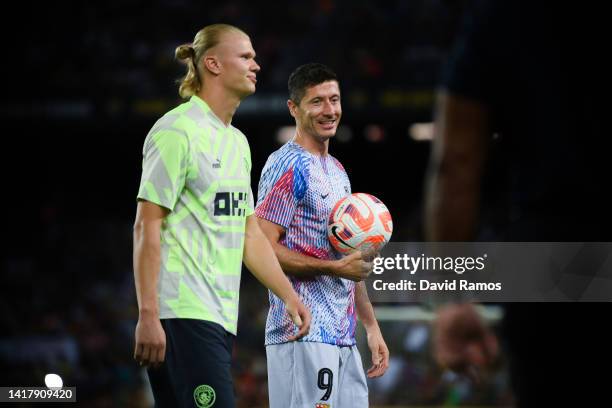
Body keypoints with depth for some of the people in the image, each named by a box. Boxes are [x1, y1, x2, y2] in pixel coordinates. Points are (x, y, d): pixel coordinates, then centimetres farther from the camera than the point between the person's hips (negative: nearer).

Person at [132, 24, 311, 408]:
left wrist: (288, 295, 18)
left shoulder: (237, 141, 19)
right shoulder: (178, 130, -8)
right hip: (183, 315, -8)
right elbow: (147, 226, -12)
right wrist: (148, 315, -18)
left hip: (221, 318, 9)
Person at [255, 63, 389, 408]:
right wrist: (335, 267, -17)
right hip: (303, 333, -9)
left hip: (344, 337, 9)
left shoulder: (337, 172, 20)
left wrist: (372, 326, 19)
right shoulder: (288, 166, -8)